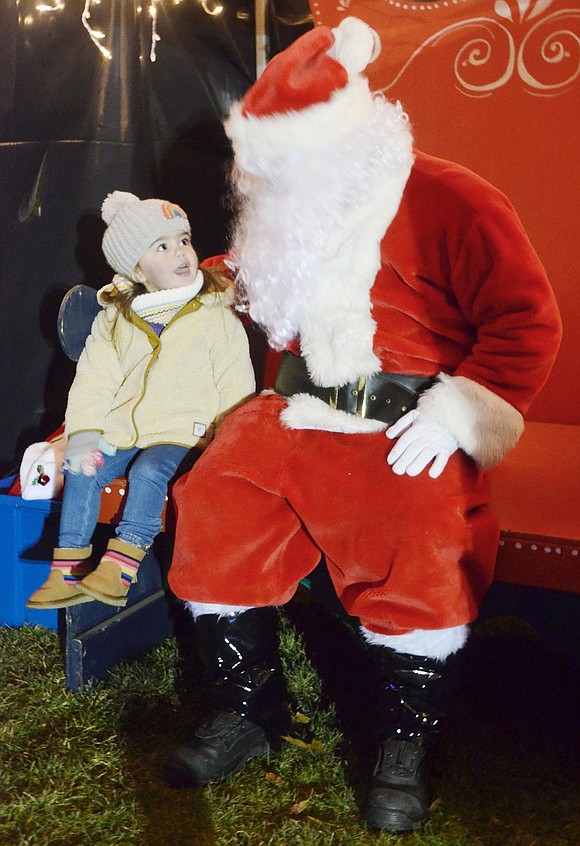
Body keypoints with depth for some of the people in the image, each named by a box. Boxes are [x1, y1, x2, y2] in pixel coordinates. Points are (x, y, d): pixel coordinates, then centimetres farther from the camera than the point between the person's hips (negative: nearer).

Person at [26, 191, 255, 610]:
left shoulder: (216, 316, -2)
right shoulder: (114, 318, 9)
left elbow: (235, 386, -3)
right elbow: (94, 379, 6)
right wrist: (84, 431, -8)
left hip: (183, 434, -4)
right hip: (121, 430, 4)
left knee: (149, 471, -30)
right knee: (83, 472, -13)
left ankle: (120, 565, -30)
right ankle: (68, 570, -6)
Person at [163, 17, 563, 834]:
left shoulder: (445, 200, -7)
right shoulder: (295, 215, 14)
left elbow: (526, 319, -11)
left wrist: (458, 411, -19)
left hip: (410, 420, -5)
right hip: (304, 411, 6)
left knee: (421, 542, -31)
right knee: (214, 499, -17)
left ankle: (406, 739, -8)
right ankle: (246, 707, -2)